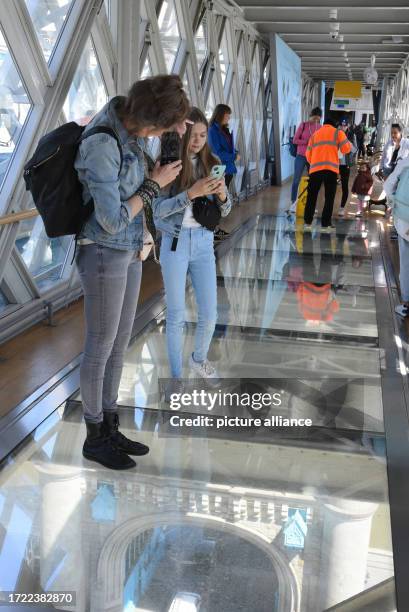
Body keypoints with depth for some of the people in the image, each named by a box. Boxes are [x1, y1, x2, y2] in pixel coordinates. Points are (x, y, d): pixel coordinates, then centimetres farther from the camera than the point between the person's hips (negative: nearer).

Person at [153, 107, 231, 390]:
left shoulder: (211, 163, 3)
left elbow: (225, 210, 5)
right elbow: (159, 209, -17)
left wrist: (222, 196, -17)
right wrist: (191, 193, -28)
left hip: (204, 242, 3)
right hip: (175, 242, -3)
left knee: (209, 315, 7)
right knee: (176, 315, 5)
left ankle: (199, 359, 36)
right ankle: (176, 376, 21)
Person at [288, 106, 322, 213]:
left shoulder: (320, 128, 3)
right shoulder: (303, 125, -4)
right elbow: (295, 140, -5)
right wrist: (307, 142, -17)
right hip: (301, 156, -2)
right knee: (296, 180, -2)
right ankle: (293, 203, 5)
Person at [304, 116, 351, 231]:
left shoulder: (315, 134, 22)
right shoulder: (337, 132, 12)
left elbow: (308, 154, 18)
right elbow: (346, 149, 3)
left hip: (315, 169, 3)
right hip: (331, 169, -3)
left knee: (311, 196, 12)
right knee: (329, 197, 4)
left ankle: (307, 222, 10)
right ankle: (325, 224, 0)